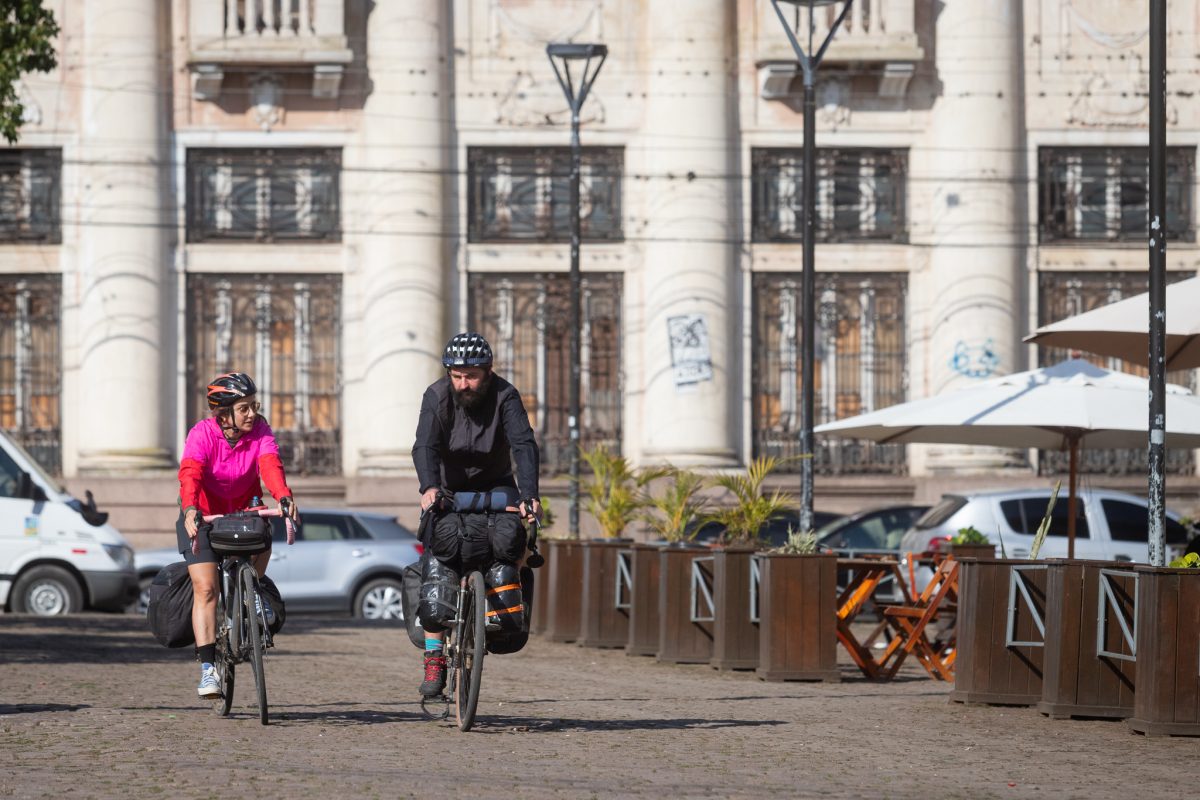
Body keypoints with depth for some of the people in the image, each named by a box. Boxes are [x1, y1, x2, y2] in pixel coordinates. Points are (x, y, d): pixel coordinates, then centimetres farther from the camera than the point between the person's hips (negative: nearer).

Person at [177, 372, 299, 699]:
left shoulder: (259, 430, -15)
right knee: (206, 589, -14)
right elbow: (190, 473, -38)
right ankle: (208, 668, -11)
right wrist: (191, 509, -57)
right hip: (203, 516, -3)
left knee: (263, 540, -27)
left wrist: (283, 497, -52)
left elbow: (270, 464, -32)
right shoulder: (203, 434, -23)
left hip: (243, 510, 3)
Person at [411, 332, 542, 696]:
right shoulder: (437, 396, -18)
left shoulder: (505, 396, -20)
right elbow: (425, 446, -32)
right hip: (448, 489, 1)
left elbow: (524, 444, -33)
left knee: (507, 534, -32)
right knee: (440, 550, -16)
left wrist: (529, 495, -49)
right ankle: (434, 657, -11)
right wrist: (429, 488, -52)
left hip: (495, 486, -1)